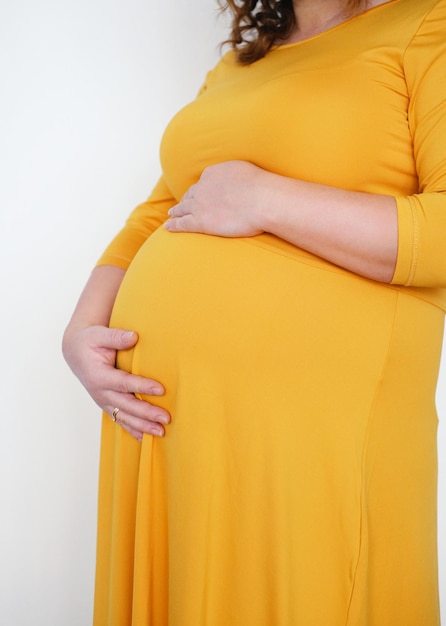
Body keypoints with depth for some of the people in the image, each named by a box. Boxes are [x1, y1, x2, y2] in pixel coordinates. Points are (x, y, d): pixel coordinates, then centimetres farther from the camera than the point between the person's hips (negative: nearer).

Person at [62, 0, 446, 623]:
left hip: (307, 430, -6)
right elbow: (153, 218, 21)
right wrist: (82, 330, 6)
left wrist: (265, 201, -15)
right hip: (159, 416, 7)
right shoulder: (230, 70, 20)